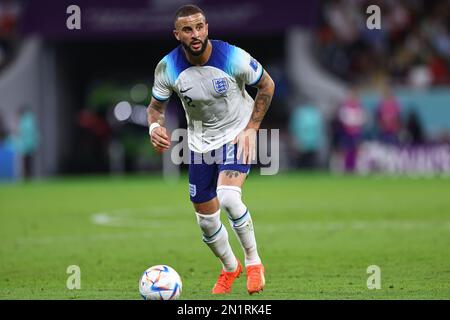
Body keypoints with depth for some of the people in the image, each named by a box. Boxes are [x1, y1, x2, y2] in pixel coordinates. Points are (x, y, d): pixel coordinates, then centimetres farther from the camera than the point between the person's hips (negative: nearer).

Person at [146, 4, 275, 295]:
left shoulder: (234, 58, -23)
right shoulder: (168, 68, -16)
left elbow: (267, 86, -6)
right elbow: (155, 106, 0)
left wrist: (251, 128, -12)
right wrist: (155, 126, -24)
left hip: (237, 135, -4)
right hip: (200, 143, 4)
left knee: (228, 197, -30)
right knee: (206, 220, 9)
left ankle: (253, 262, -8)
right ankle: (230, 268, 39)